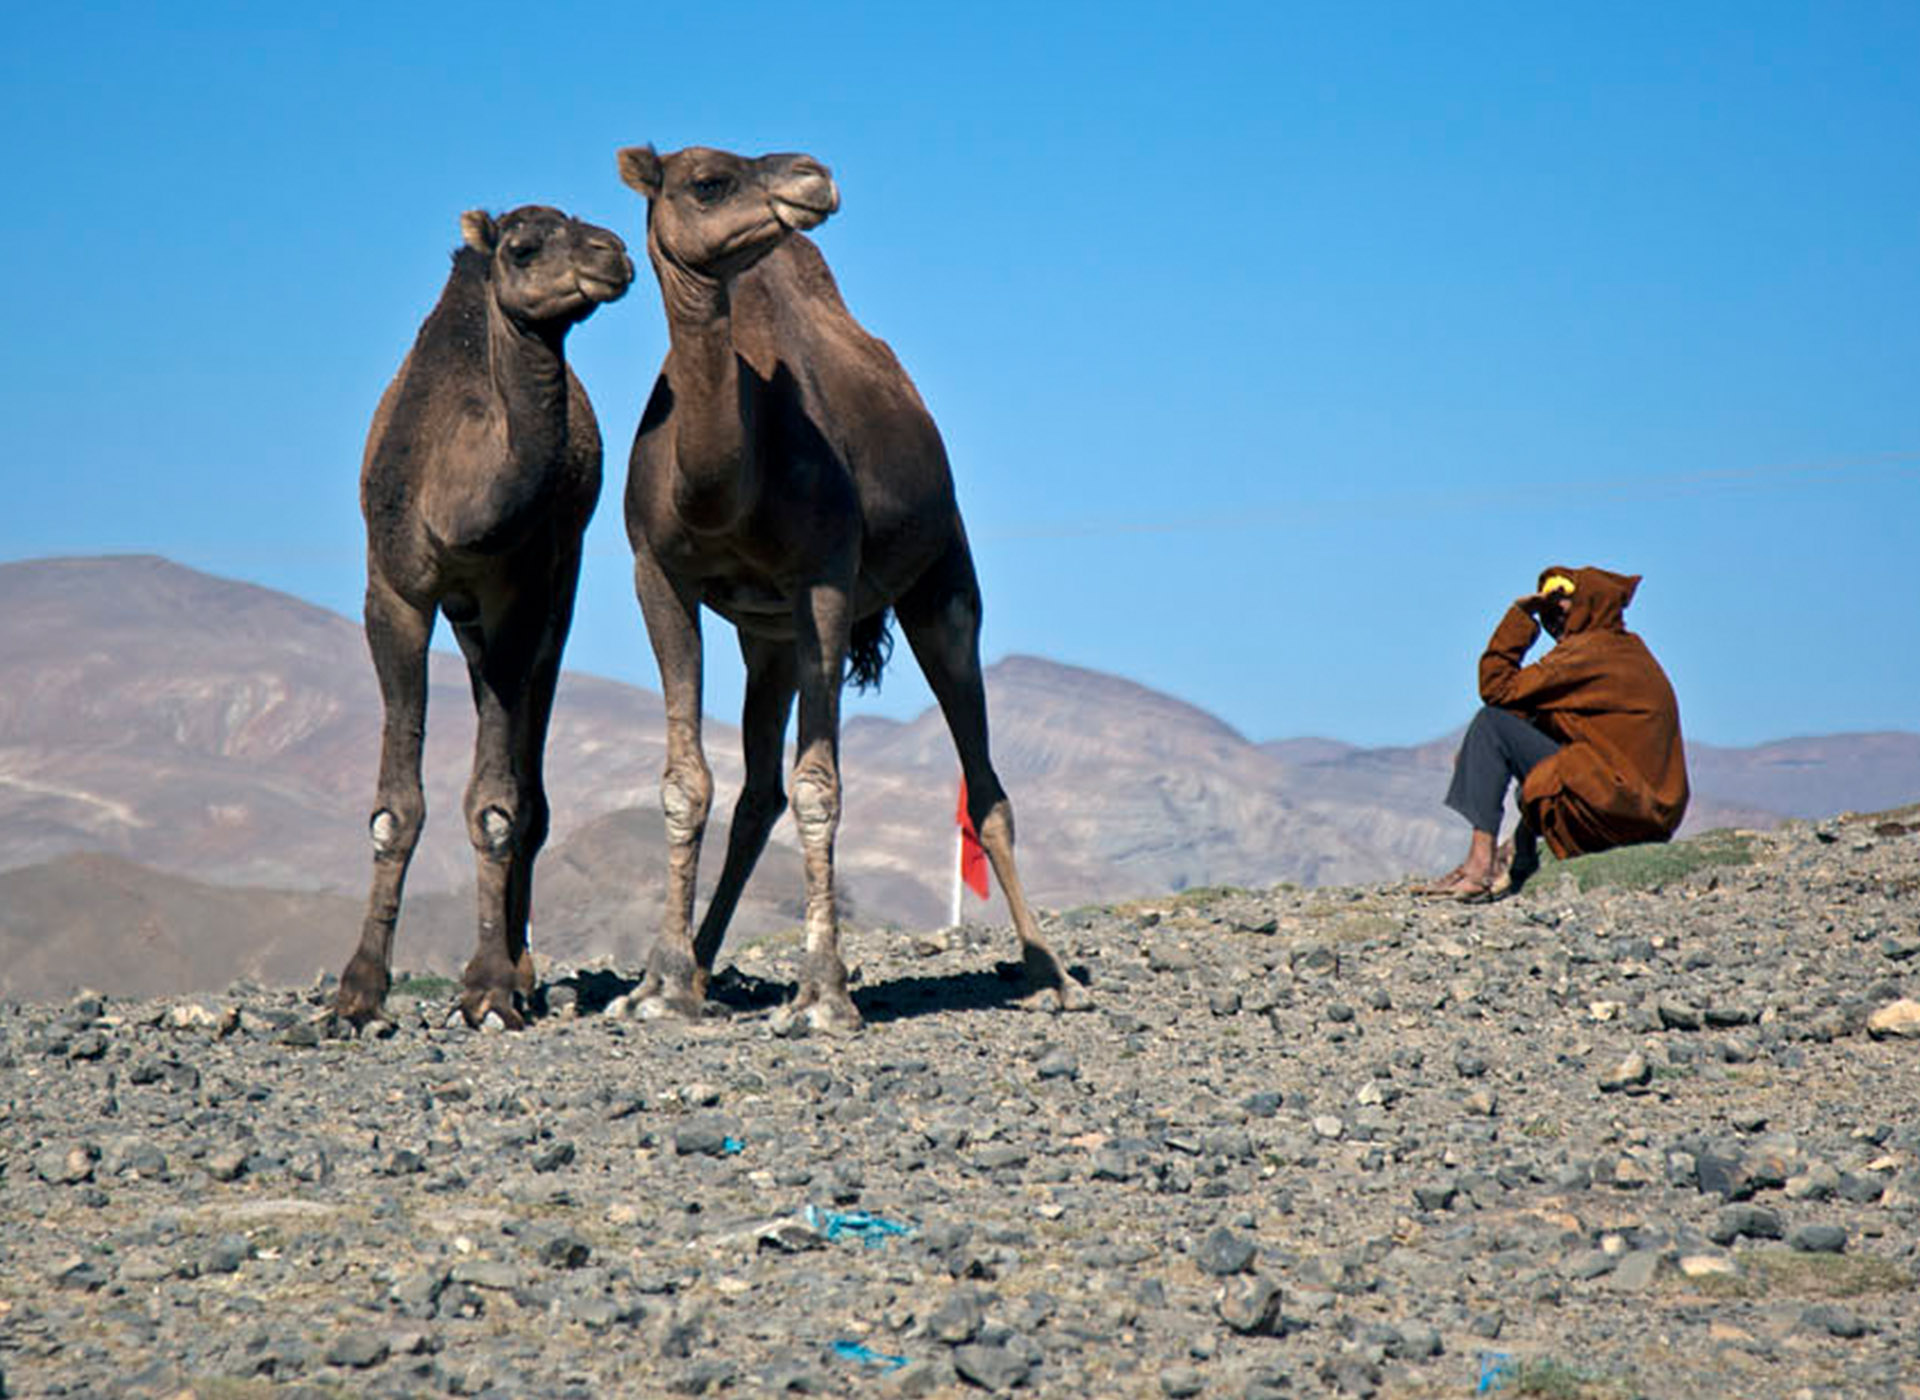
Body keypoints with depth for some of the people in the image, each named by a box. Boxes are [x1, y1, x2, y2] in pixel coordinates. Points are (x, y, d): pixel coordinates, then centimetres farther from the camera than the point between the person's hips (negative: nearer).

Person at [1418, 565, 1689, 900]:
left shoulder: (1590, 651, -9)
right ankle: (1521, 862, 23)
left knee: (1491, 724, -9)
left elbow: (1497, 689, -8)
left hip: (1617, 806, -10)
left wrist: (1519, 616, -1)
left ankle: (1480, 864, -15)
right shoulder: (1629, 650, 20)